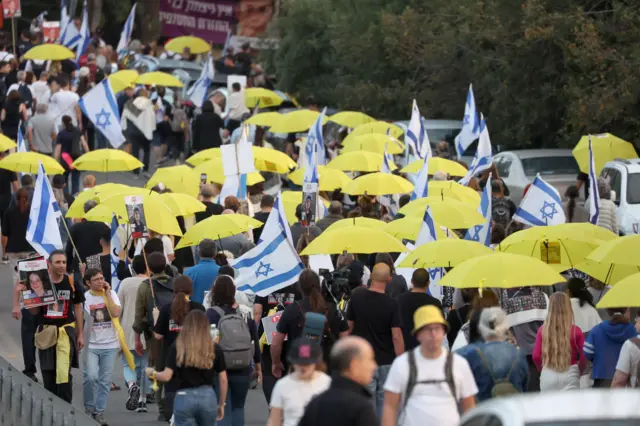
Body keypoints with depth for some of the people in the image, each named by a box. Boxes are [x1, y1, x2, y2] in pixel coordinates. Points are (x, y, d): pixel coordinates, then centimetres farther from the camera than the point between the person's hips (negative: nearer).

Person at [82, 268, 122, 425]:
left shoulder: (112, 294, 2)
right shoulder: (85, 297, -3)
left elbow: (116, 313, -13)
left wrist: (107, 294, -11)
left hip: (110, 345, 2)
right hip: (91, 345, -2)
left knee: (105, 381, 4)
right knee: (91, 376, -17)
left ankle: (99, 412, 13)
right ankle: (88, 407, 4)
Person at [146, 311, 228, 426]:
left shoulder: (177, 347, -3)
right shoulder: (214, 348, 2)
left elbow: (166, 377, -7)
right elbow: (223, 379, 3)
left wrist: (152, 373, 14)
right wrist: (221, 404, 15)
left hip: (184, 398, -2)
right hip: (208, 397, 2)